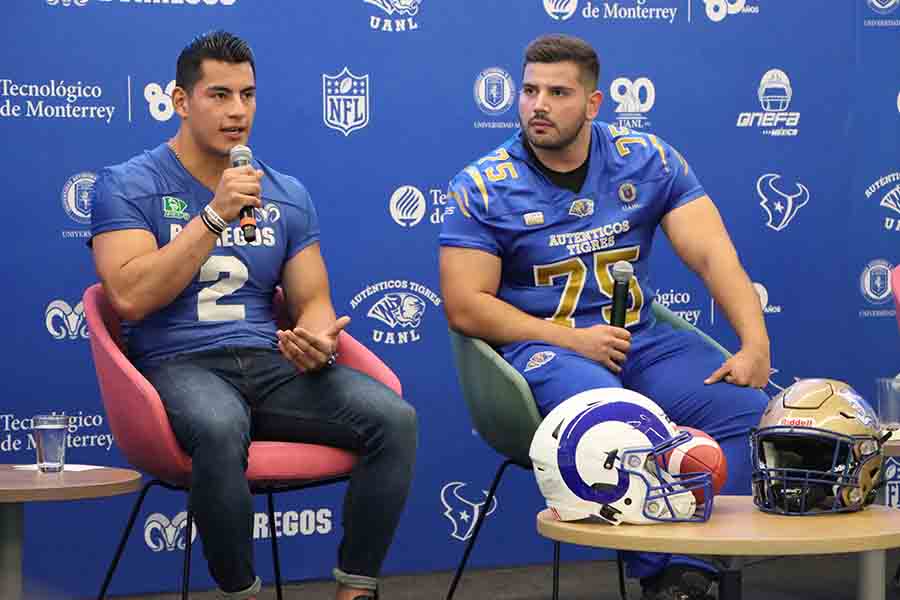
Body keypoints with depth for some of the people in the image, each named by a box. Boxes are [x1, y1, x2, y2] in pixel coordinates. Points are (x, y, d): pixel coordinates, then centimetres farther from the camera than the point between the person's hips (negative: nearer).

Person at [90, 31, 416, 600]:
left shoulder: (286, 194, 15)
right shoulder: (128, 186, 1)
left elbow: (313, 302, 14)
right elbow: (130, 297, -13)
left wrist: (317, 340, -11)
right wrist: (216, 215, -15)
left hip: (272, 362, 4)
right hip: (179, 366, -4)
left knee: (394, 418, -22)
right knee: (221, 429, -40)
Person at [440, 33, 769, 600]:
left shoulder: (647, 159, 6)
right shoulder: (485, 186, -1)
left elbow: (712, 254, -2)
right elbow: (465, 306, -6)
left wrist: (756, 345, -17)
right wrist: (570, 340, -15)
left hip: (641, 340, 4)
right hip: (540, 345, -4)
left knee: (745, 406, -23)